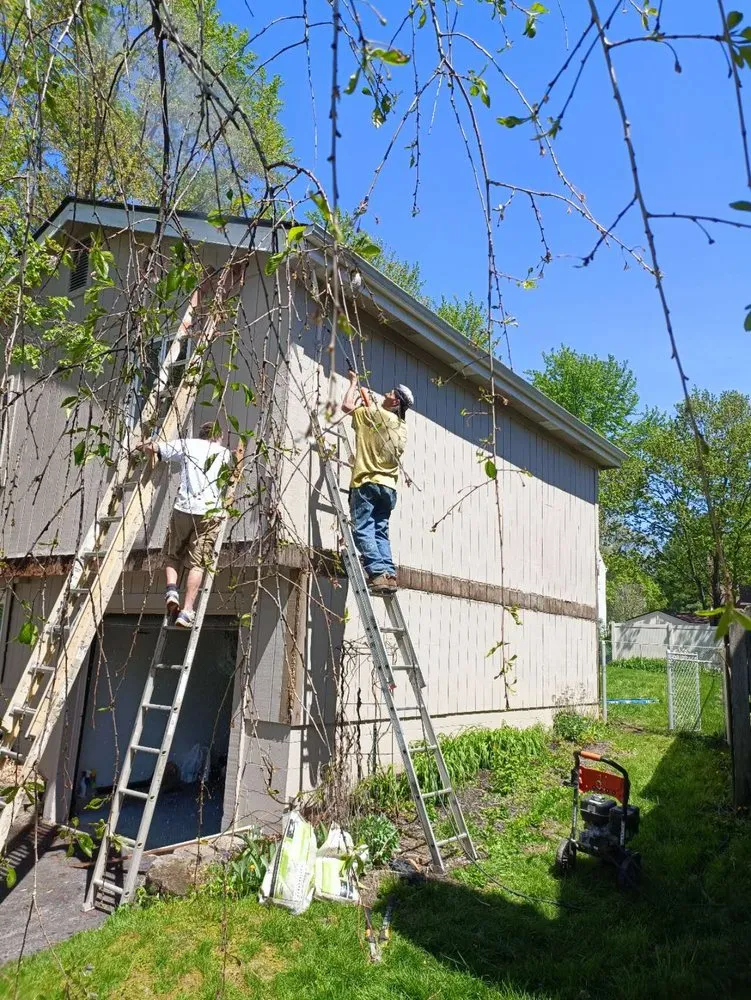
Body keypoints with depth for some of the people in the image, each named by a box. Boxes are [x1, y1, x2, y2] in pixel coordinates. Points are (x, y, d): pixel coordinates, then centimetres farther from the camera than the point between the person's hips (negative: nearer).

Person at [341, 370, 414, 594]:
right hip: (388, 486, 7)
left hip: (368, 482, -7)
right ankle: (389, 574, -5)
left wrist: (353, 383, 21)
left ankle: (378, 574, -22)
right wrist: (362, 390, 44)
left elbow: (347, 406, 4)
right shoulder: (402, 426, 18)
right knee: (380, 531, 7)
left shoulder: (379, 414, -3)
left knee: (363, 529, -10)